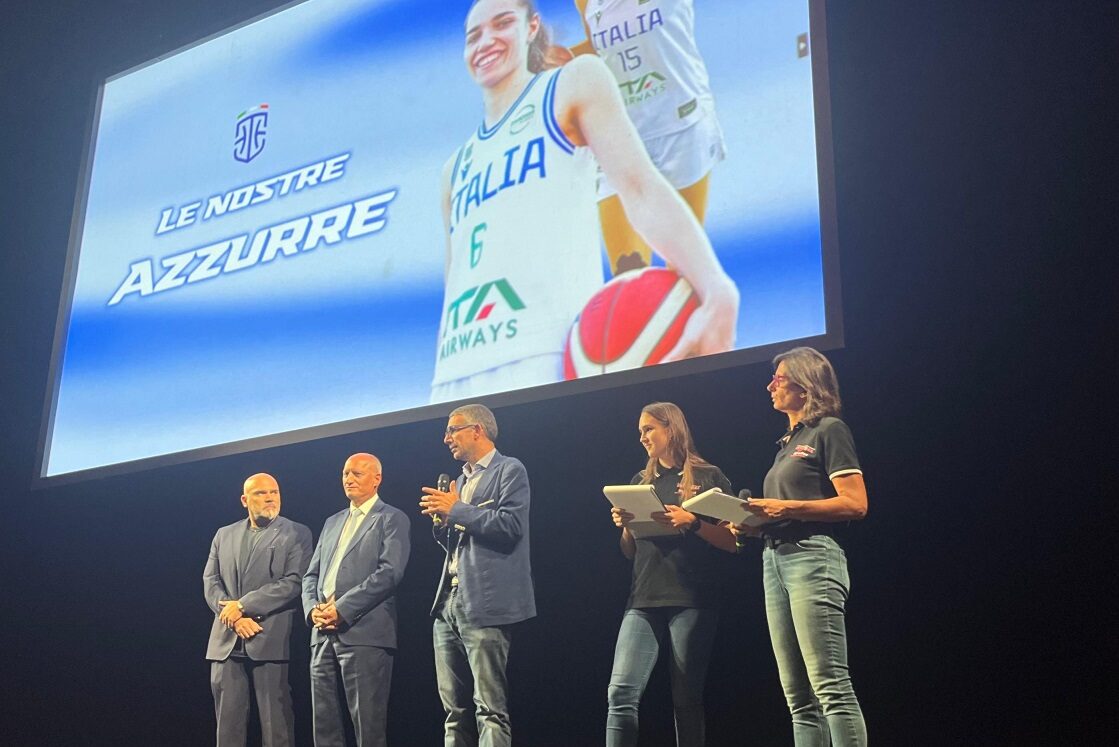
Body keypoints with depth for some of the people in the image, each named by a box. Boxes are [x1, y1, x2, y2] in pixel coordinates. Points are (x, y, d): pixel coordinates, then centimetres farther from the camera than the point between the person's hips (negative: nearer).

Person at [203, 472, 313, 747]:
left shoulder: (296, 534, 4)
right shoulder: (224, 535, 18)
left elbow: (294, 582, -8)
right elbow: (210, 581, 9)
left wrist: (243, 606, -13)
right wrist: (234, 617, -8)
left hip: (270, 639, -4)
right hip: (226, 640, 4)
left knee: (275, 720, -3)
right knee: (227, 720, 5)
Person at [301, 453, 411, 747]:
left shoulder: (392, 519, 1)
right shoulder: (332, 522, 23)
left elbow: (390, 572, -12)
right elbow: (312, 575, 20)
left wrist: (342, 608, -16)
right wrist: (312, 608, -2)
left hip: (364, 633, -7)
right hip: (324, 635, 7)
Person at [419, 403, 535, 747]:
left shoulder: (510, 470, -2)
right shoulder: (460, 480, 22)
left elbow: (511, 525, -16)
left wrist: (457, 510, -11)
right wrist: (442, 522, 4)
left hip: (484, 605, -8)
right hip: (448, 603, 8)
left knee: (490, 707, -9)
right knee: (454, 709, 9)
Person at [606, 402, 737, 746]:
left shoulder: (708, 477, 4)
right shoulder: (640, 482, 18)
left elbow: (732, 541, -2)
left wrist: (691, 521, -16)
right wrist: (625, 525, 0)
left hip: (691, 601, -4)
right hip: (644, 601, 4)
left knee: (686, 698, -1)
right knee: (621, 692, -10)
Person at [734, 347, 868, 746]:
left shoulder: (829, 430, 0)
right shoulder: (787, 443, 24)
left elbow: (855, 504, -10)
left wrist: (787, 508, -16)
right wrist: (754, 520, 6)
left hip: (812, 556, -9)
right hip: (774, 560, 9)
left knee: (831, 687, -14)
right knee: (798, 698, 4)